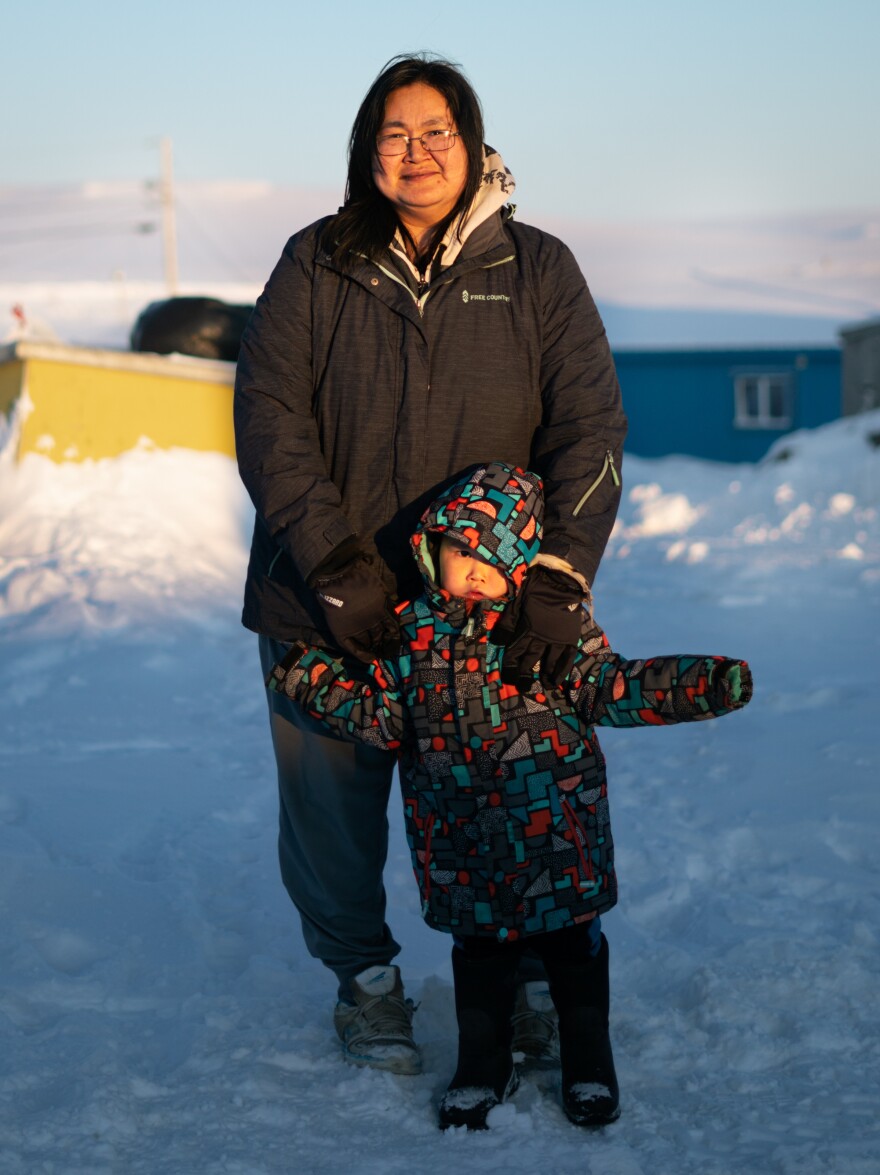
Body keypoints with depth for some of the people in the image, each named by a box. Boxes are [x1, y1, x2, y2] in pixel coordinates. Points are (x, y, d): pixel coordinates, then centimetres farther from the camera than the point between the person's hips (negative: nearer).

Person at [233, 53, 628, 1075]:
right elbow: (269, 420, -3)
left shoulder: (540, 274, 5)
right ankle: (363, 976, 33)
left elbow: (590, 429, -1)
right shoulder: (314, 269, 4)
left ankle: (513, 974, 31)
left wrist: (558, 581, -13)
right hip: (327, 607, 0)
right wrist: (336, 566, -14)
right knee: (333, 808, 8)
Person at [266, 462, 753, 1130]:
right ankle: (483, 1065, 33)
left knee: (574, 945, 10)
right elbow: (385, 714, 7)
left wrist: (704, 686, -12)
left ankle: (589, 1064, 29)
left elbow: (610, 688, -3)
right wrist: (318, 684, 0)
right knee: (480, 950, 15)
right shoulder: (414, 632, 0)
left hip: (555, 830, -1)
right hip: (463, 841, 2)